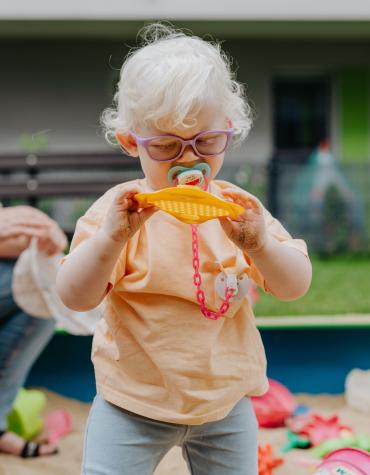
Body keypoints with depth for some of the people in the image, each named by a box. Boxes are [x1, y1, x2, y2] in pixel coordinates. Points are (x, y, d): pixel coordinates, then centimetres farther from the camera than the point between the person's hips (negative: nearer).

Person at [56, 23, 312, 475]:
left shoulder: (237, 207, -3)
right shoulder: (120, 209, -12)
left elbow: (296, 286, -6)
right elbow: (75, 297, -18)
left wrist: (258, 243, -25)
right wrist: (111, 238, -34)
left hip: (225, 401, 3)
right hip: (133, 403, -2)